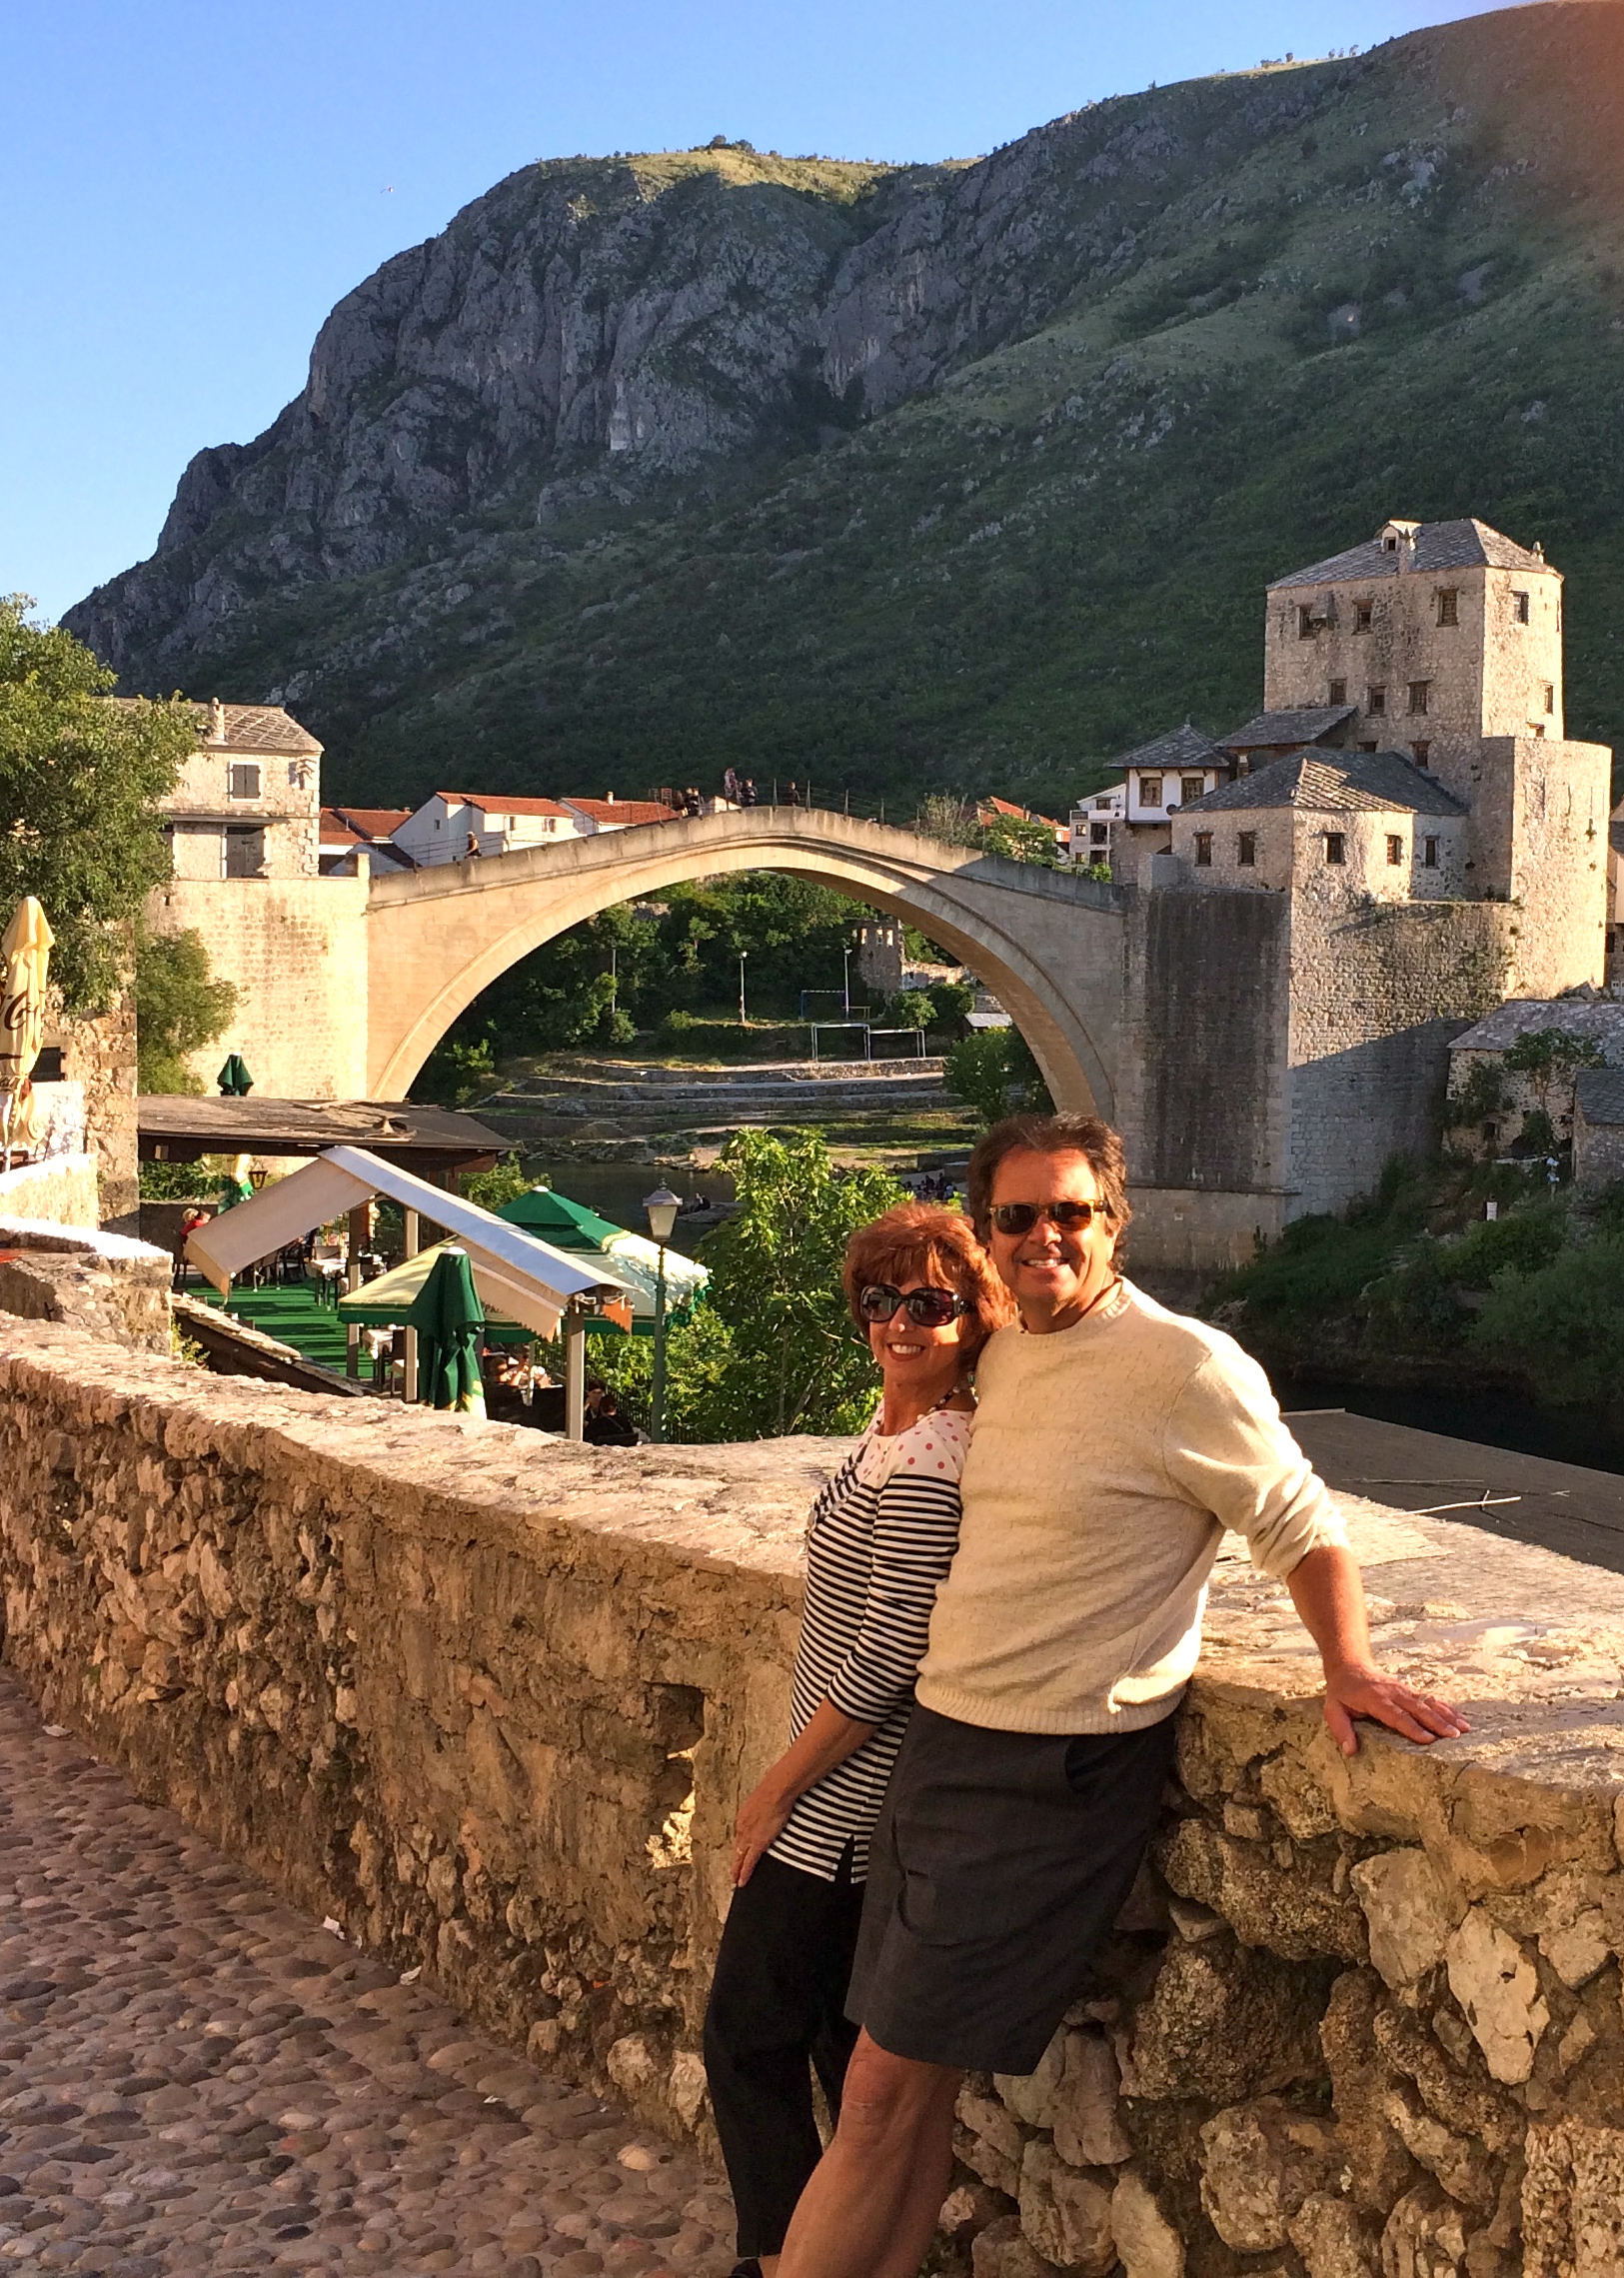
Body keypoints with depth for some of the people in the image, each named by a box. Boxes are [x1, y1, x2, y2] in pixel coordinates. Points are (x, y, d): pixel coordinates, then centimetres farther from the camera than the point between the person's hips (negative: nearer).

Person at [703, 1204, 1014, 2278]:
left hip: (835, 1812, -10)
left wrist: (777, 1788, -13)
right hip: (865, 1806, 10)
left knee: (750, 2038, 3)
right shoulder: (900, 1424, 5)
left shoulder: (925, 1467, -24)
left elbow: (885, 1661, -24)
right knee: (845, 2039, 20)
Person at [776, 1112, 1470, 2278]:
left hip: (1055, 1779, -7)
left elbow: (1303, 1529, -7)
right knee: (909, 2085, 11)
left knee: (893, 2083, -3)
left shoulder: (1185, 1365, -14)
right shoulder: (1004, 1354, 9)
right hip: (944, 1742, 7)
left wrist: (1348, 1666, -19)